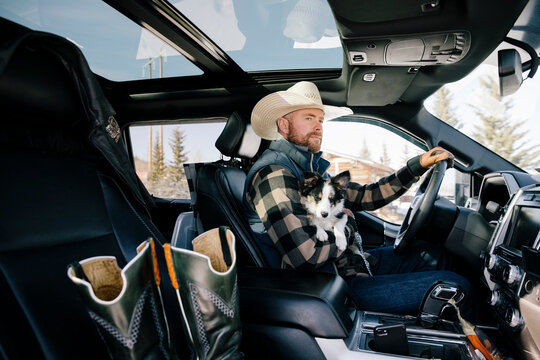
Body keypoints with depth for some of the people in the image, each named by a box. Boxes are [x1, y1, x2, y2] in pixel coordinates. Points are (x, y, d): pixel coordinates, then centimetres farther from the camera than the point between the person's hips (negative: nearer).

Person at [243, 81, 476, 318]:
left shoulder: (311, 168, 11)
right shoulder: (274, 174, -21)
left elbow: (365, 196, 16)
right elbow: (307, 255, -30)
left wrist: (417, 165, 10)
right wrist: (347, 227, -10)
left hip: (347, 262, 10)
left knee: (434, 257, 17)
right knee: (457, 288, -11)